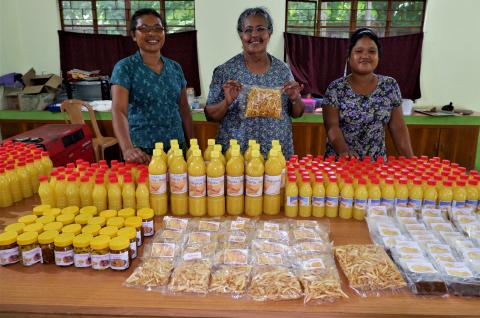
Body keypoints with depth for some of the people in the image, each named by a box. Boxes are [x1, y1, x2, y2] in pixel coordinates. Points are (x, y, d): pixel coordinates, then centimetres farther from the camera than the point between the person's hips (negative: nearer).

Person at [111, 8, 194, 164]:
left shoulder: (175, 68, 7)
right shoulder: (125, 68, -7)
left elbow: (184, 110, 11)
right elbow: (118, 110, -20)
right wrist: (127, 149, -36)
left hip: (176, 148, 4)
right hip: (142, 152, -4)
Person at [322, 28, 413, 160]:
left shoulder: (390, 86, 0)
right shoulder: (335, 88, -8)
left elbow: (398, 128, 1)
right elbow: (332, 126, -15)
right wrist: (344, 150, -32)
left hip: (377, 163, 3)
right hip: (340, 161, -3)